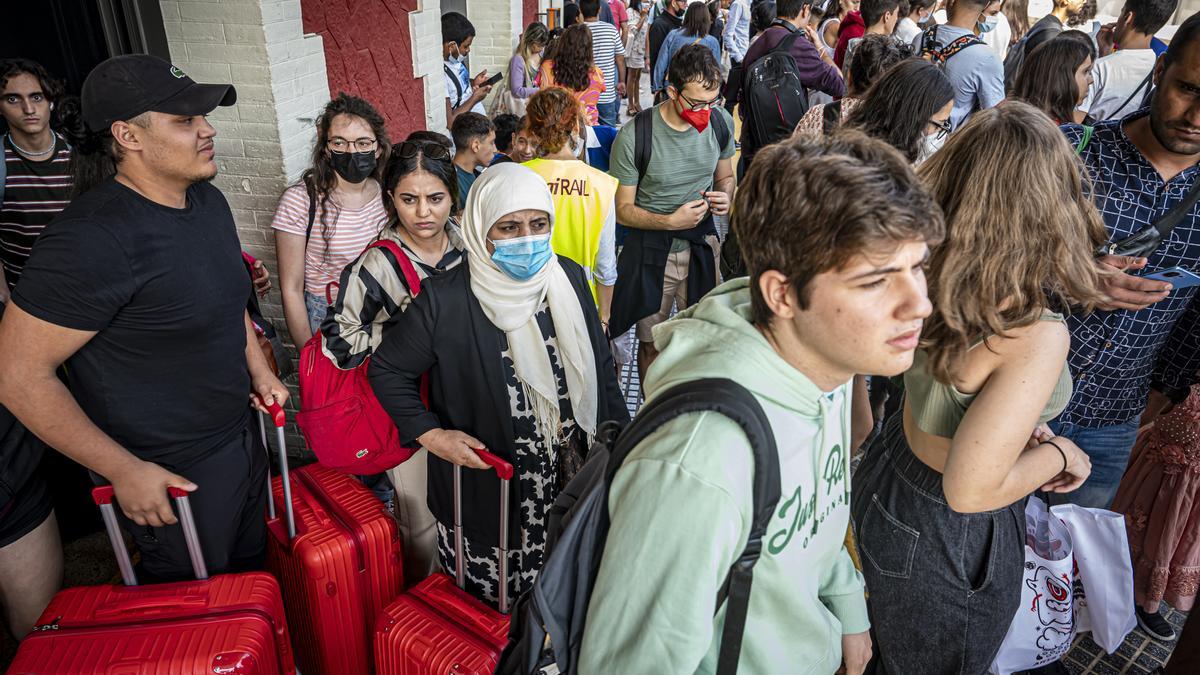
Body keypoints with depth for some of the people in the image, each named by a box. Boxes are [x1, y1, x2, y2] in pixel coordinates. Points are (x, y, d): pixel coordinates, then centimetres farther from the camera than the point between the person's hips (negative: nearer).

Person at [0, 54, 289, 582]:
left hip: (240, 435, 8)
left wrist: (259, 371, 10)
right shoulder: (93, 237, -27)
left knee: (253, 569, 26)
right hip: (170, 478, -7)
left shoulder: (208, 200, 1)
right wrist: (125, 471, -20)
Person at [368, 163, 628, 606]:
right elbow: (387, 371, -1)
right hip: (485, 494, -3)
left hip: (572, 482, 4)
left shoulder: (569, 279, -1)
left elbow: (600, 370, 8)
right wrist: (431, 434, -10)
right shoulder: (445, 301, -15)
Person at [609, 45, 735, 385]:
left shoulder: (721, 121, -4)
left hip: (702, 244, 3)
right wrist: (671, 221, -26)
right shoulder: (634, 136, -18)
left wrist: (725, 197, -11)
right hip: (651, 251, -3)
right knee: (651, 344, 11)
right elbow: (623, 210, -11)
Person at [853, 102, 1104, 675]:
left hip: (886, 476, 6)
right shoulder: (1037, 335, -35)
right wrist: (1059, 455, -16)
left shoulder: (924, 268, -15)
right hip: (948, 540, -6)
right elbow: (970, 490, -33)